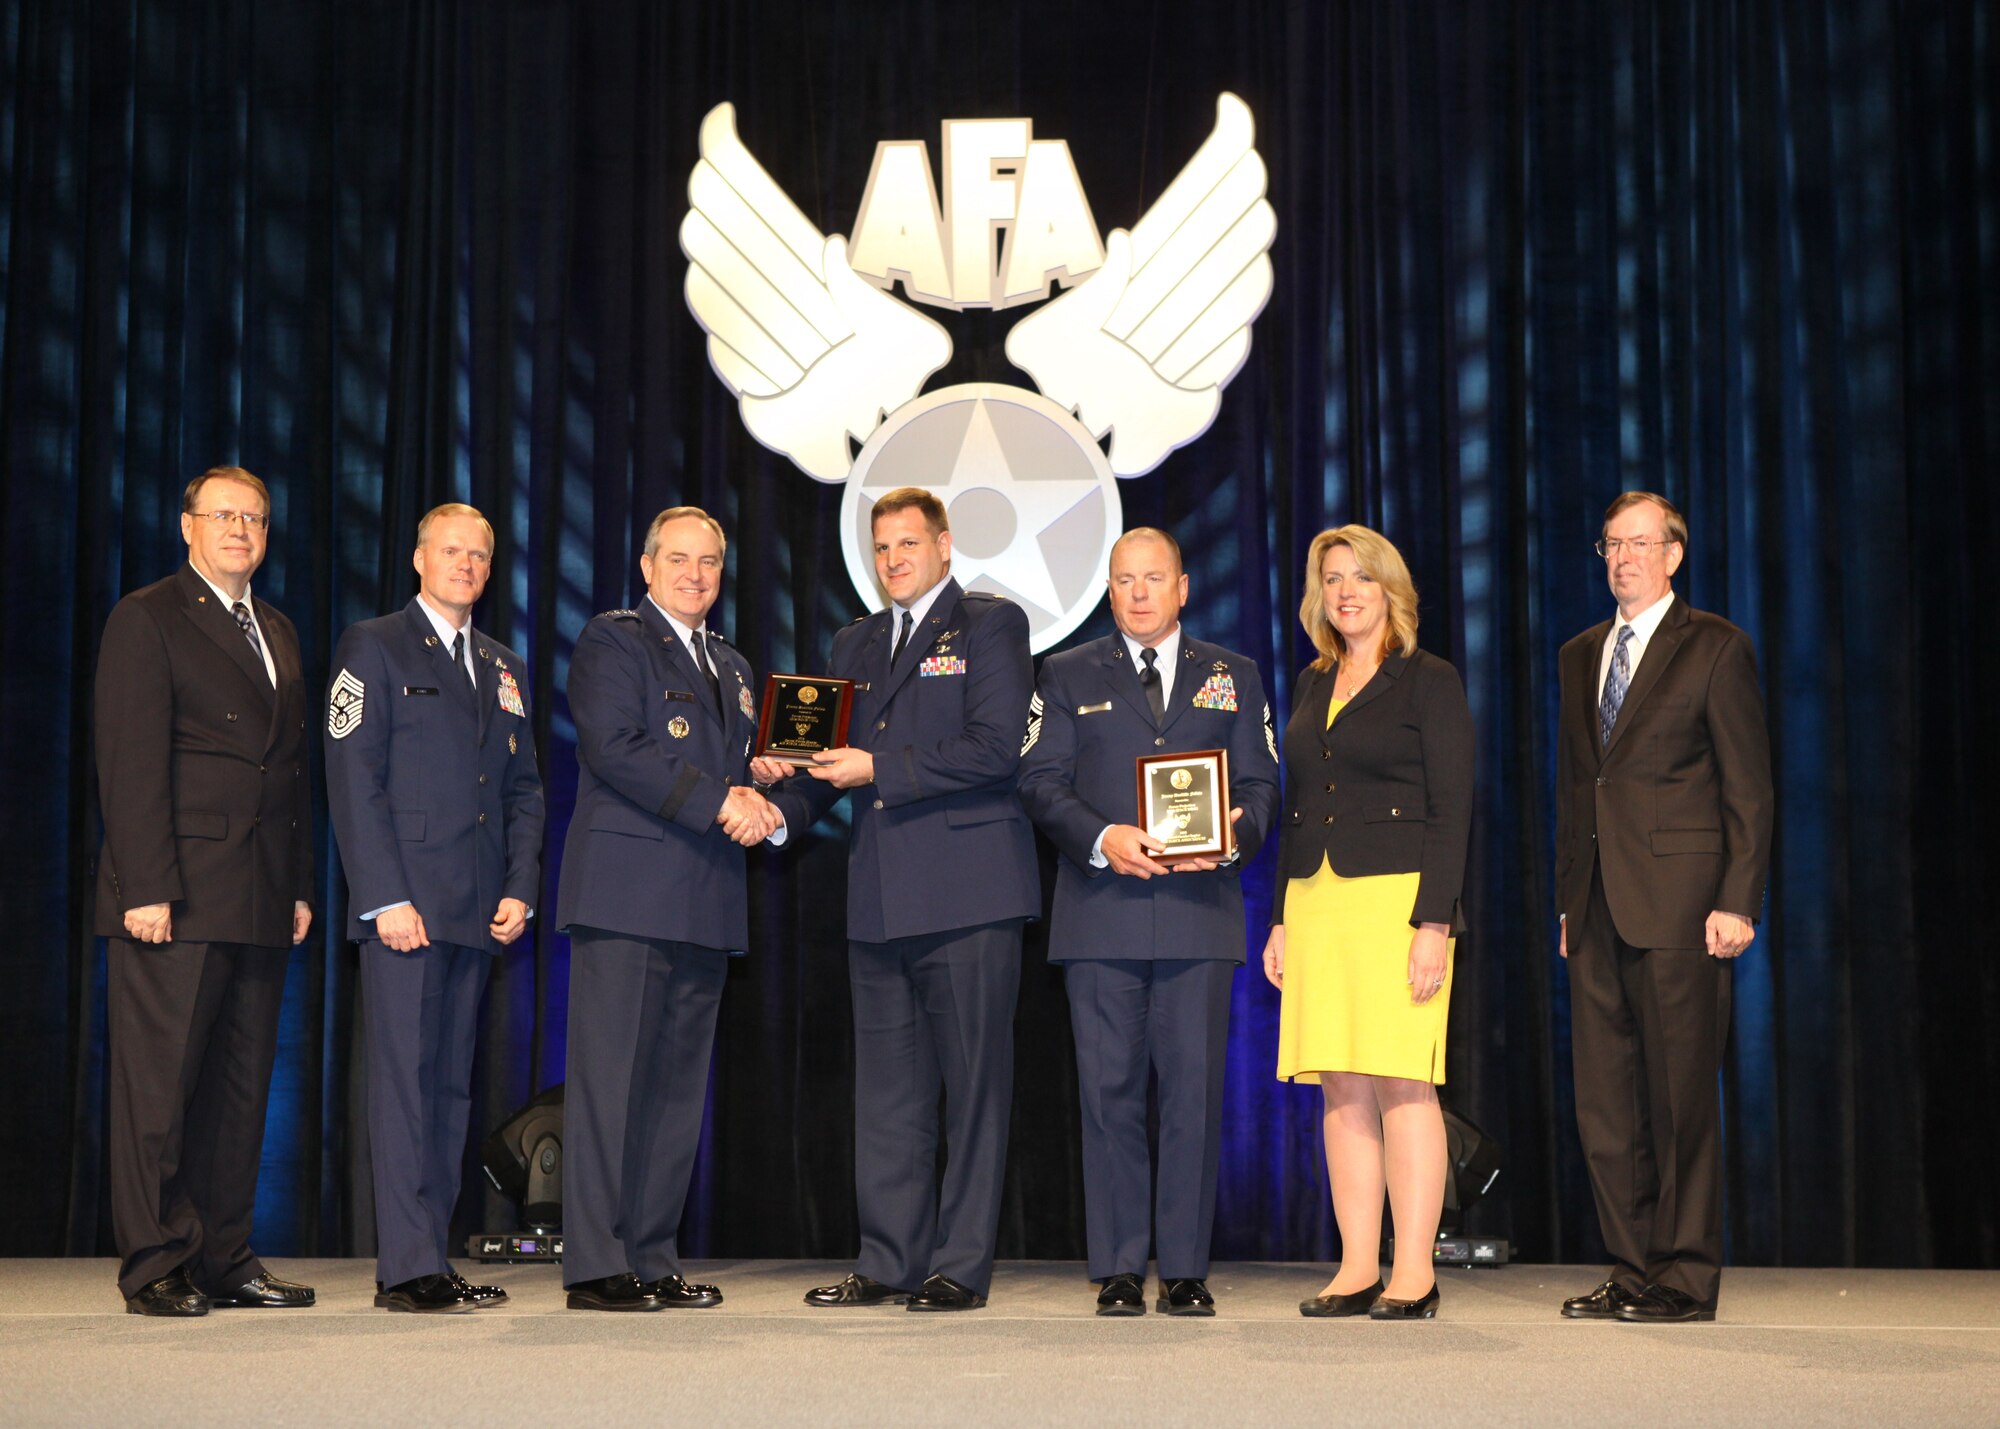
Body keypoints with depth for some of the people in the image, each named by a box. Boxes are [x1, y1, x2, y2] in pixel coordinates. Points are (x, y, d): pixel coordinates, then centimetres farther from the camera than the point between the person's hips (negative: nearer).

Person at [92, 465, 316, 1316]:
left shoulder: (278, 633, 20)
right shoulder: (146, 619, -1)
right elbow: (130, 766, -9)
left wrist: (300, 886, 13)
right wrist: (147, 889, -16)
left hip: (259, 903, 7)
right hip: (175, 897, -7)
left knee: (242, 1086, 7)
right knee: (159, 1081, -3)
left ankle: (224, 1259, 12)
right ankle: (154, 1267, 2)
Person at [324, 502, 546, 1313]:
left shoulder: (503, 667, 20)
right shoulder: (373, 648, 2)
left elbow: (523, 789, 19)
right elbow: (354, 780, -6)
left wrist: (520, 890, 5)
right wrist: (385, 898, -14)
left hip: (477, 911, 6)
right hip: (405, 902, -6)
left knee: (452, 1084, 6)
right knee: (404, 1079, -8)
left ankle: (429, 1258, 9)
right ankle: (408, 1268, -7)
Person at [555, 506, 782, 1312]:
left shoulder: (731, 668, 24)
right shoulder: (611, 641, 1)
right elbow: (615, 748, -12)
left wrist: (754, 803, 1)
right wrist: (716, 803, -16)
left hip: (705, 904, 7)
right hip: (627, 891, -7)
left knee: (679, 1087, 7)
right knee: (611, 1079, -8)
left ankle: (653, 1259, 12)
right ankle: (596, 1267, -6)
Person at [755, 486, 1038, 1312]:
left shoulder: (990, 625, 1)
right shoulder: (855, 645, 21)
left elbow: (996, 748, -11)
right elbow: (837, 761, 19)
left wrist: (879, 768, -14)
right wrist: (785, 801, -2)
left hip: (966, 896, -6)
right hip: (880, 898, 6)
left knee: (973, 1083, -2)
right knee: (886, 1087, 8)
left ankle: (961, 1267, 3)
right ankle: (891, 1261, 14)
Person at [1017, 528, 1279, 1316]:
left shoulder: (1234, 677, 15)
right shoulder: (1069, 676, 13)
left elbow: (1259, 784, 10)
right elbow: (1040, 781, 4)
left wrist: (1232, 838, -11)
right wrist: (1102, 838, -13)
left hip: (1200, 910, 0)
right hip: (1101, 914, 0)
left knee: (1195, 1090, -2)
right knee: (1109, 1091, 0)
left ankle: (1185, 1271, 6)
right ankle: (1119, 1271, 7)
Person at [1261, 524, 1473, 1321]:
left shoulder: (1429, 682, -1)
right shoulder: (1312, 686, 17)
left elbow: (1451, 810, -7)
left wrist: (1433, 923, -15)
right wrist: (1281, 919, 13)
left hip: (1397, 898, -6)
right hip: (1317, 901, 6)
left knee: (1402, 1083, -7)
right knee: (1341, 1089, 4)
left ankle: (1414, 1272, -2)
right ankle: (1359, 1268, 9)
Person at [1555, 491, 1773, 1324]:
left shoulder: (1715, 648, 0)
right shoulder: (1580, 656, 18)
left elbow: (1749, 787, -4)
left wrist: (1738, 902, -12)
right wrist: (1568, 898, 14)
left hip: (1677, 902, -6)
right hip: (1598, 905, 6)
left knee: (1680, 1094, -3)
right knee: (1605, 1100, 6)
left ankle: (1687, 1277, 5)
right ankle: (1633, 1269, 14)